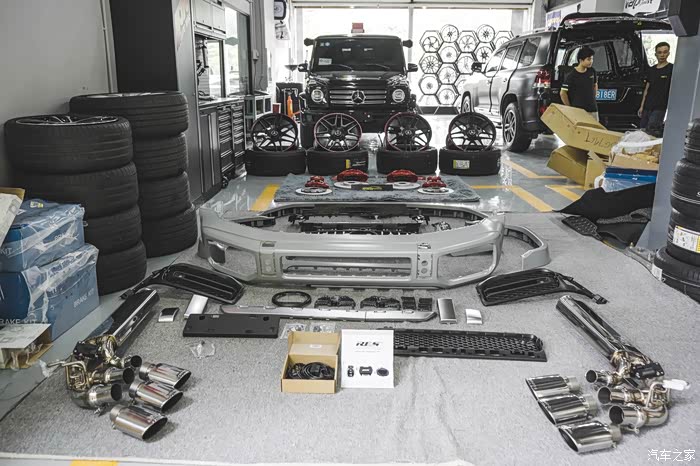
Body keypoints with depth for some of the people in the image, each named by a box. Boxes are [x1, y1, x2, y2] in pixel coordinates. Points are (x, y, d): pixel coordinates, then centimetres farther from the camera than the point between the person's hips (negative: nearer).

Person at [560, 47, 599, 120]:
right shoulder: (572, 75, -12)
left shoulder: (592, 71, 5)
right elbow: (562, 93, -11)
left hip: (592, 111, 6)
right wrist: (570, 108, -6)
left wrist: (593, 99, 17)